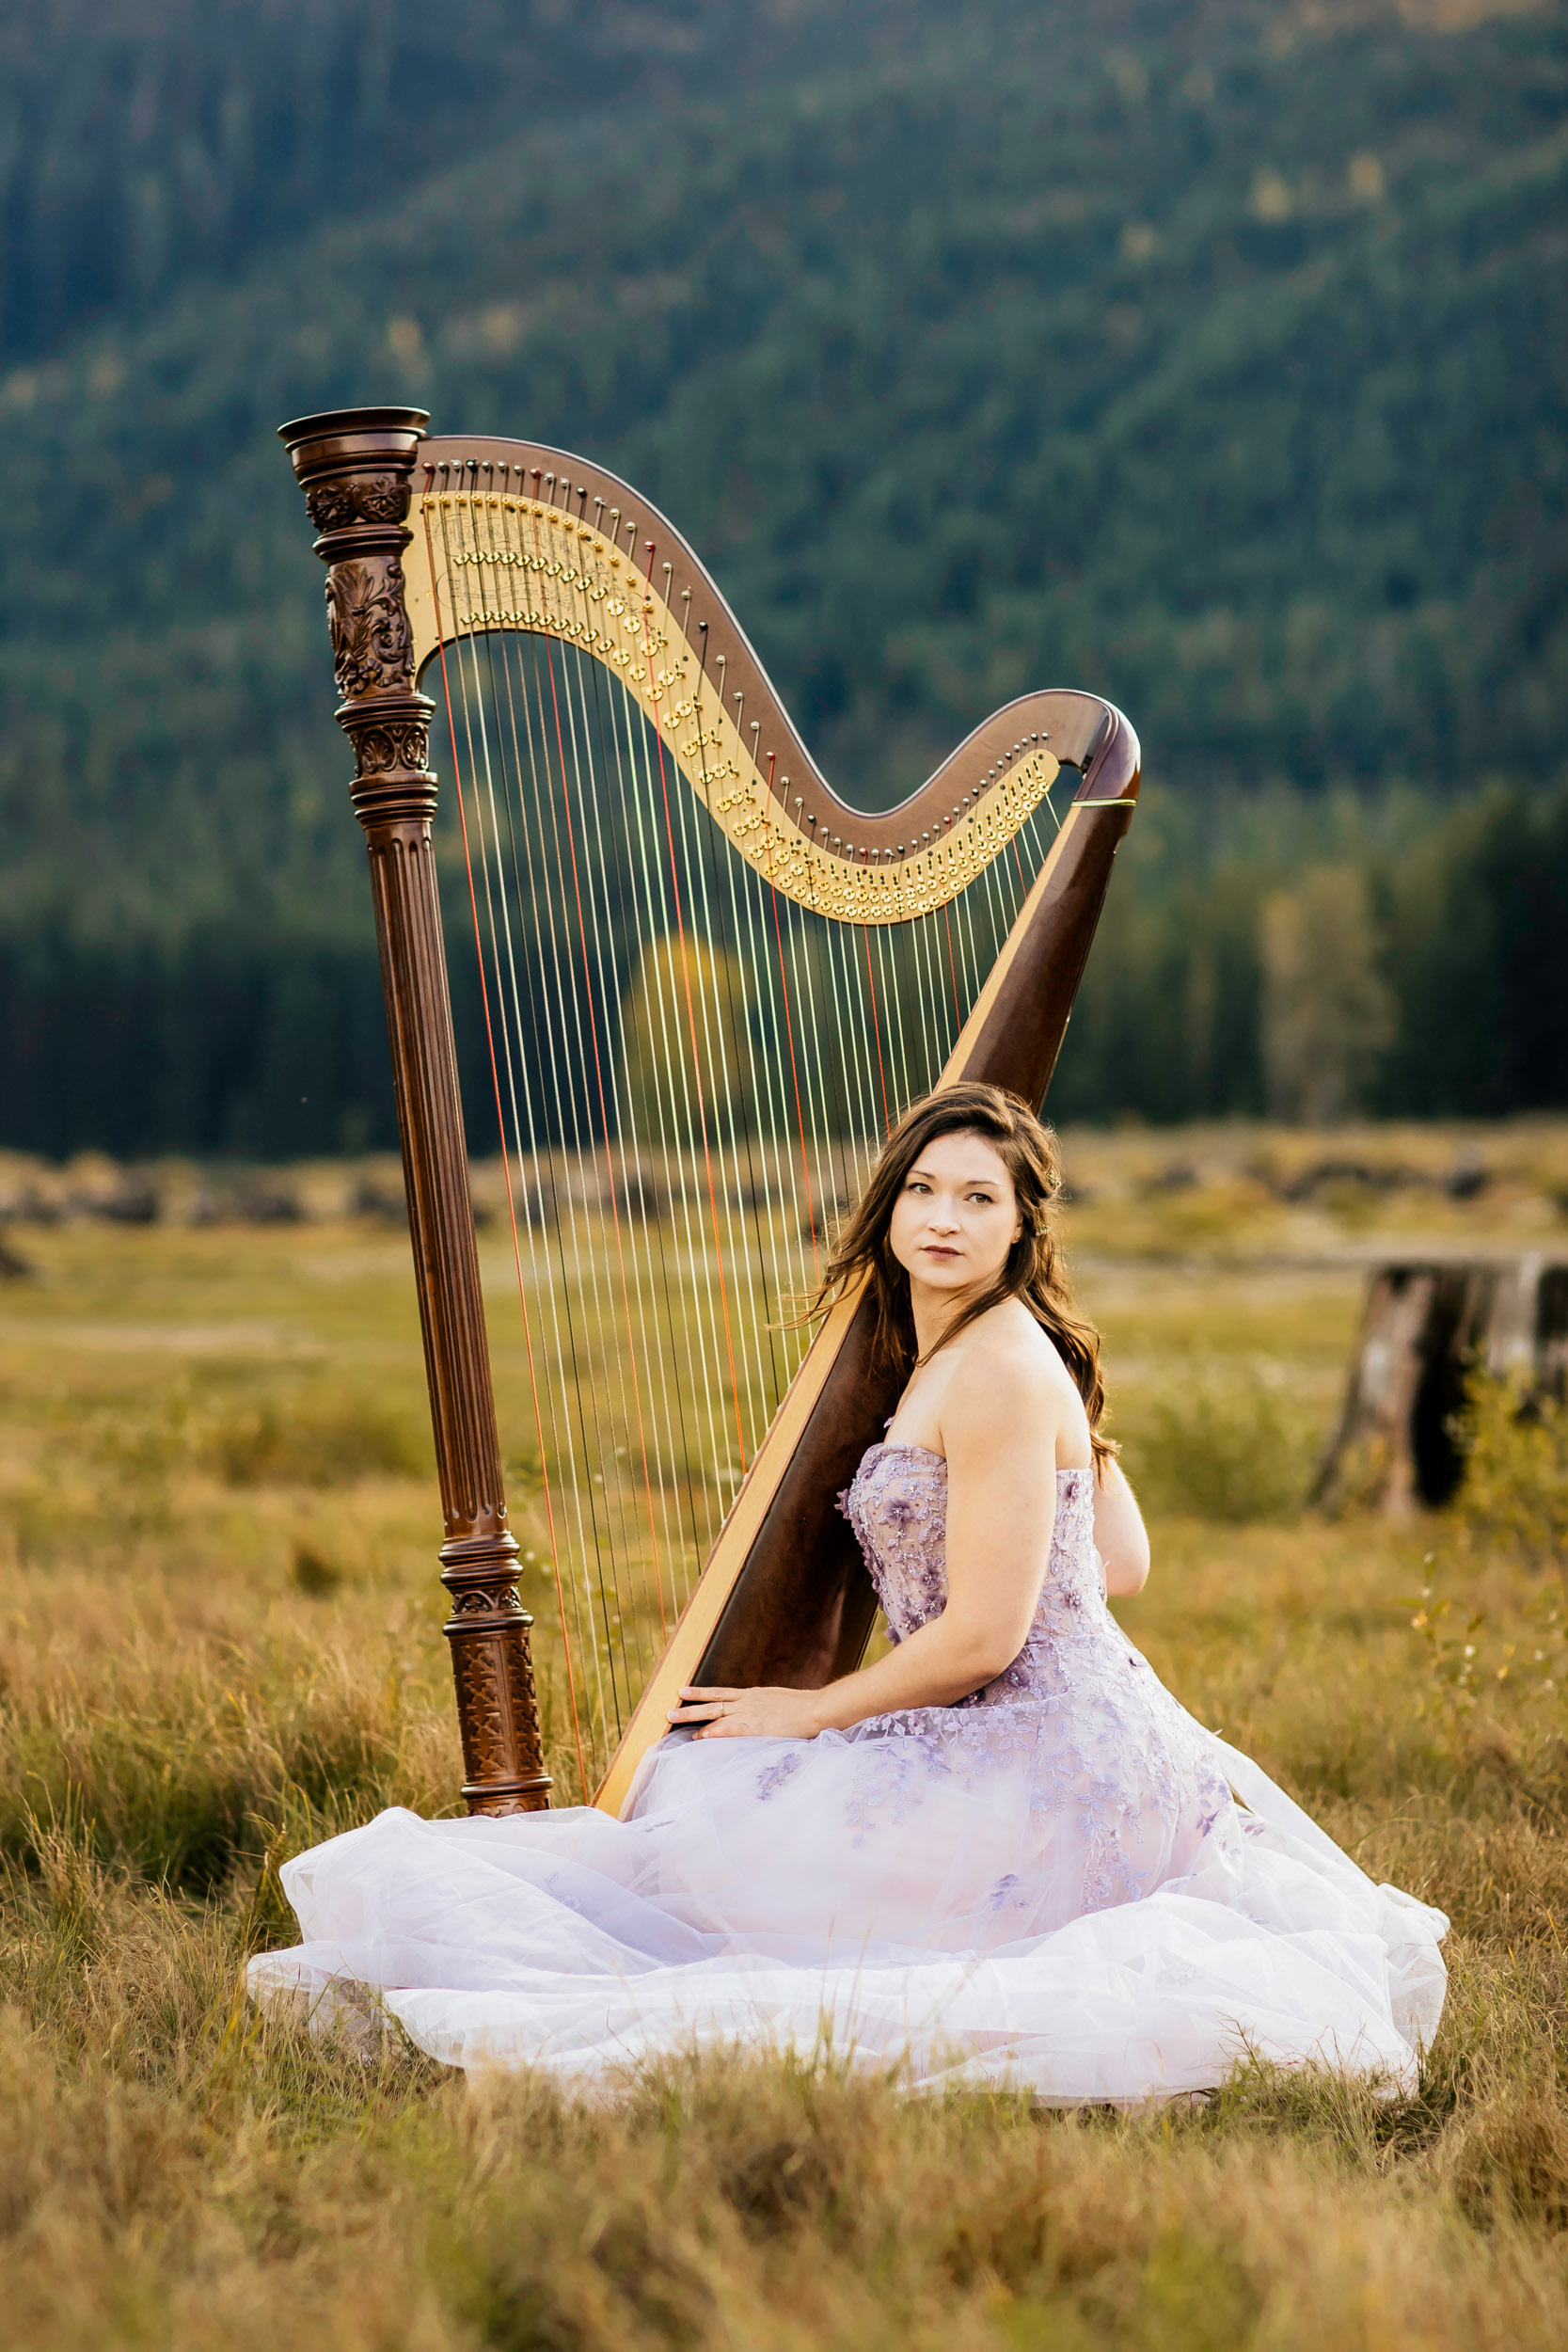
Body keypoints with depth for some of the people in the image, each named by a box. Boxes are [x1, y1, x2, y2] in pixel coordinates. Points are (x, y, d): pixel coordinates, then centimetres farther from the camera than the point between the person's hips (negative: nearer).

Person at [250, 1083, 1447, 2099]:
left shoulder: (1000, 1370, -15)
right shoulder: (952, 1353, 14)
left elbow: (982, 1637, -18)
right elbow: (1121, 1564, 20)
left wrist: (813, 1713, -6)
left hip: (1039, 1770, -11)